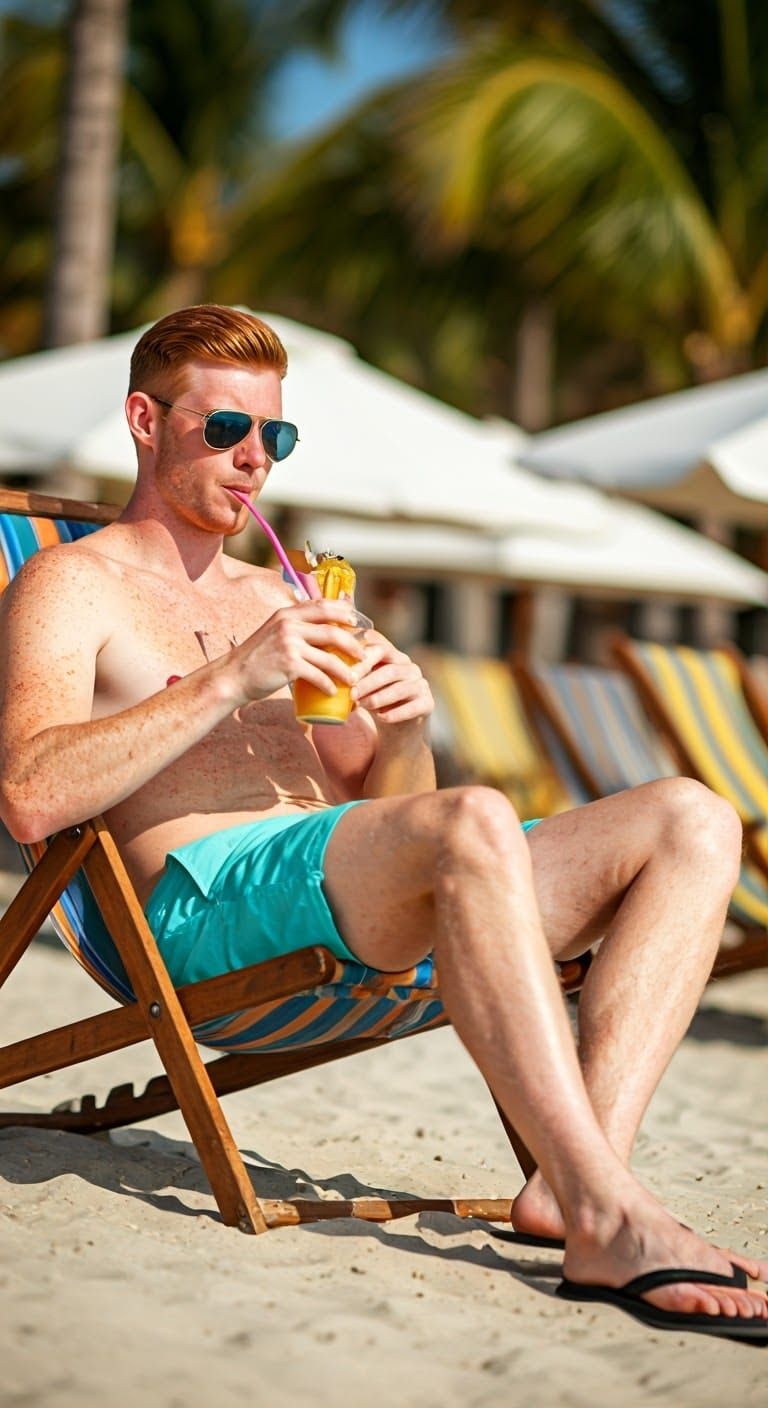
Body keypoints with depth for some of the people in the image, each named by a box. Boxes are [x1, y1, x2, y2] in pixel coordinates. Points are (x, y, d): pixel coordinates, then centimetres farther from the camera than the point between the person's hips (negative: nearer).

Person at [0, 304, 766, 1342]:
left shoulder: (286, 601, 30)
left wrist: (407, 730, 1)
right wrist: (229, 682, -16)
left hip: (375, 922, 7)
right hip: (201, 897, -7)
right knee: (477, 824, -36)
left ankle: (576, 1178, -27)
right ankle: (611, 1223, -37)